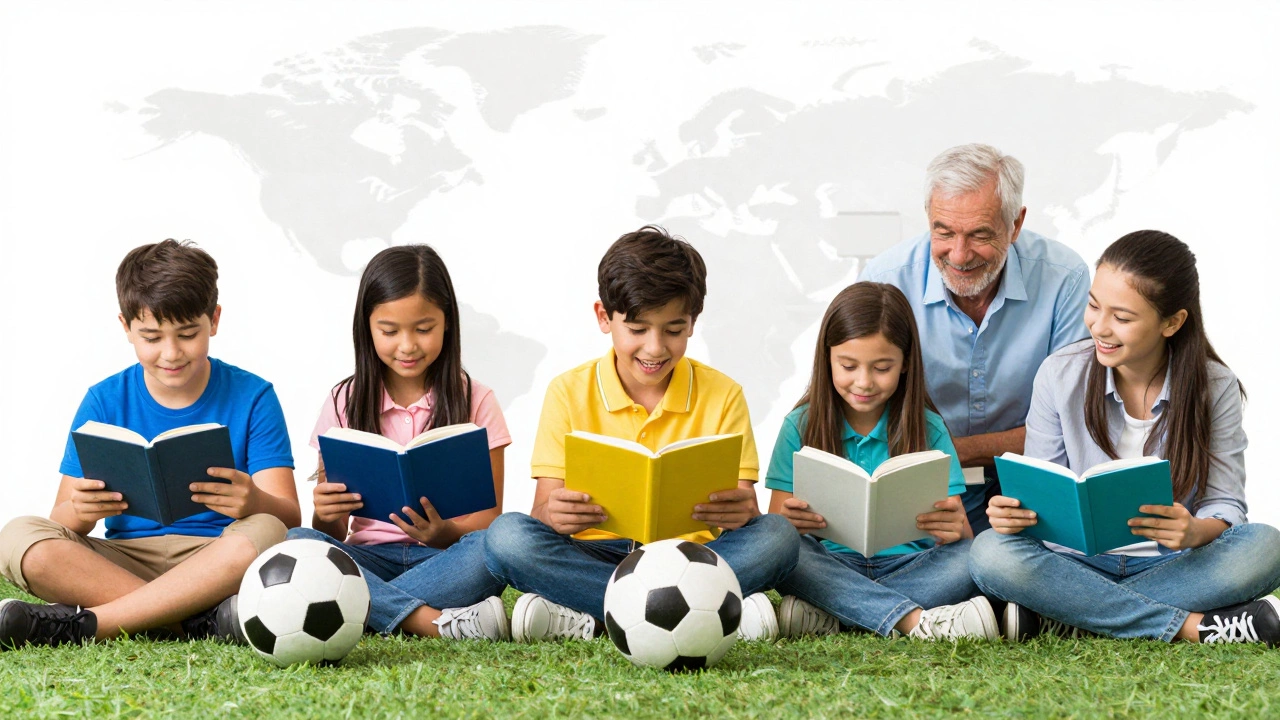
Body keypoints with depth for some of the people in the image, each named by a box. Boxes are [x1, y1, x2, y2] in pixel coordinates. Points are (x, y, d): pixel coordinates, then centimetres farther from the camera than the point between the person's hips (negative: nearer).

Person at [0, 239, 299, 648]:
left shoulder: (252, 397, 3)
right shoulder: (105, 401, 8)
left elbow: (288, 517, -6)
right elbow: (60, 523, 2)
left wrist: (254, 502, -32)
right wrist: (79, 511, -24)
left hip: (218, 562, -1)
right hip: (122, 562, 2)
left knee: (265, 534, -34)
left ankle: (86, 622, -29)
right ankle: (201, 621, -32)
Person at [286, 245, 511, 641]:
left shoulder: (474, 401, 6)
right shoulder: (344, 404, 9)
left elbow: (488, 520, 1)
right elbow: (333, 533, 7)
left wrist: (444, 533, -23)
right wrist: (326, 516, -18)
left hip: (443, 557, -1)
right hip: (368, 556, 1)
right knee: (294, 543, -29)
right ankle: (436, 622, -39)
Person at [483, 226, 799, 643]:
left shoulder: (722, 396, 5)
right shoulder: (569, 393, 3)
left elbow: (743, 500, -1)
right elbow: (544, 507, -4)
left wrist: (741, 511, -27)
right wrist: (553, 514, -29)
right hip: (593, 555, 0)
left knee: (776, 536, -27)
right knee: (507, 536, -29)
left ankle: (586, 617, -31)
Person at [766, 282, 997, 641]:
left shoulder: (928, 429, 7)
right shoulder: (800, 427, 6)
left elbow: (959, 529, 0)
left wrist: (956, 529, -25)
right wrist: (787, 523, -22)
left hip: (909, 566, 1)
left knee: (971, 558, -28)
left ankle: (828, 617, -30)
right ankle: (915, 620, -37)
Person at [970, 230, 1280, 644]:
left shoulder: (1215, 387, -3)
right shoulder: (1060, 375, -2)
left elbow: (1226, 504, -5)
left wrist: (1197, 531, -29)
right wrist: (1015, 511, -24)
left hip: (1173, 565, 0)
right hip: (1079, 562, 0)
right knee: (991, 552, -31)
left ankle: (1060, 620, -28)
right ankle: (1194, 625, -30)